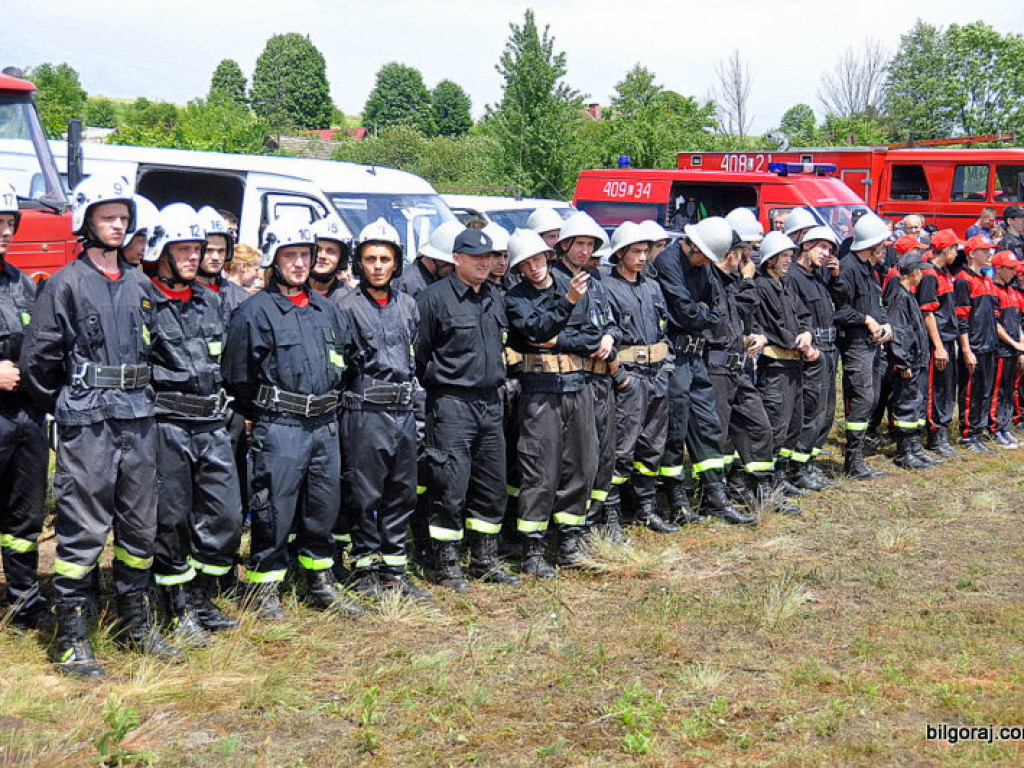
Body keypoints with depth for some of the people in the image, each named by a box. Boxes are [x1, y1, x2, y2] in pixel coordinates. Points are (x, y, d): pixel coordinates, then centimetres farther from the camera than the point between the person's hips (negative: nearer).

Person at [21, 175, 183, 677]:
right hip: (87, 423, -5)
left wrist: (141, 399, 14)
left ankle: (136, 626, 24)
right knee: (83, 528, -4)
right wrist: (63, 406, 4)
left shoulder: (140, 286, 13)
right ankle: (71, 640, 3)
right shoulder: (66, 284, -3)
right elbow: (37, 358, -4)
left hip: (138, 420, 6)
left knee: (139, 526, 11)